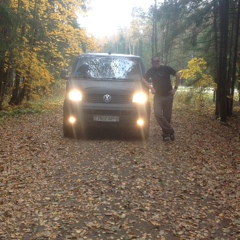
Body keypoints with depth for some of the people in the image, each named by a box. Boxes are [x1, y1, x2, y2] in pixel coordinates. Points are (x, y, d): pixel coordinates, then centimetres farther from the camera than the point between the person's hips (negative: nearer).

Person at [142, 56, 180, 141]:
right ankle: (170, 131, -10)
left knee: (167, 116, 3)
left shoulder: (166, 68, -5)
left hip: (168, 96, -1)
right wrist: (151, 87, -12)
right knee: (157, 114, -18)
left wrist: (175, 88, -4)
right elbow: (143, 80, 3)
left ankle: (166, 133, 18)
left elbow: (177, 75, 1)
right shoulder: (151, 71, 2)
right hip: (158, 96, 1)